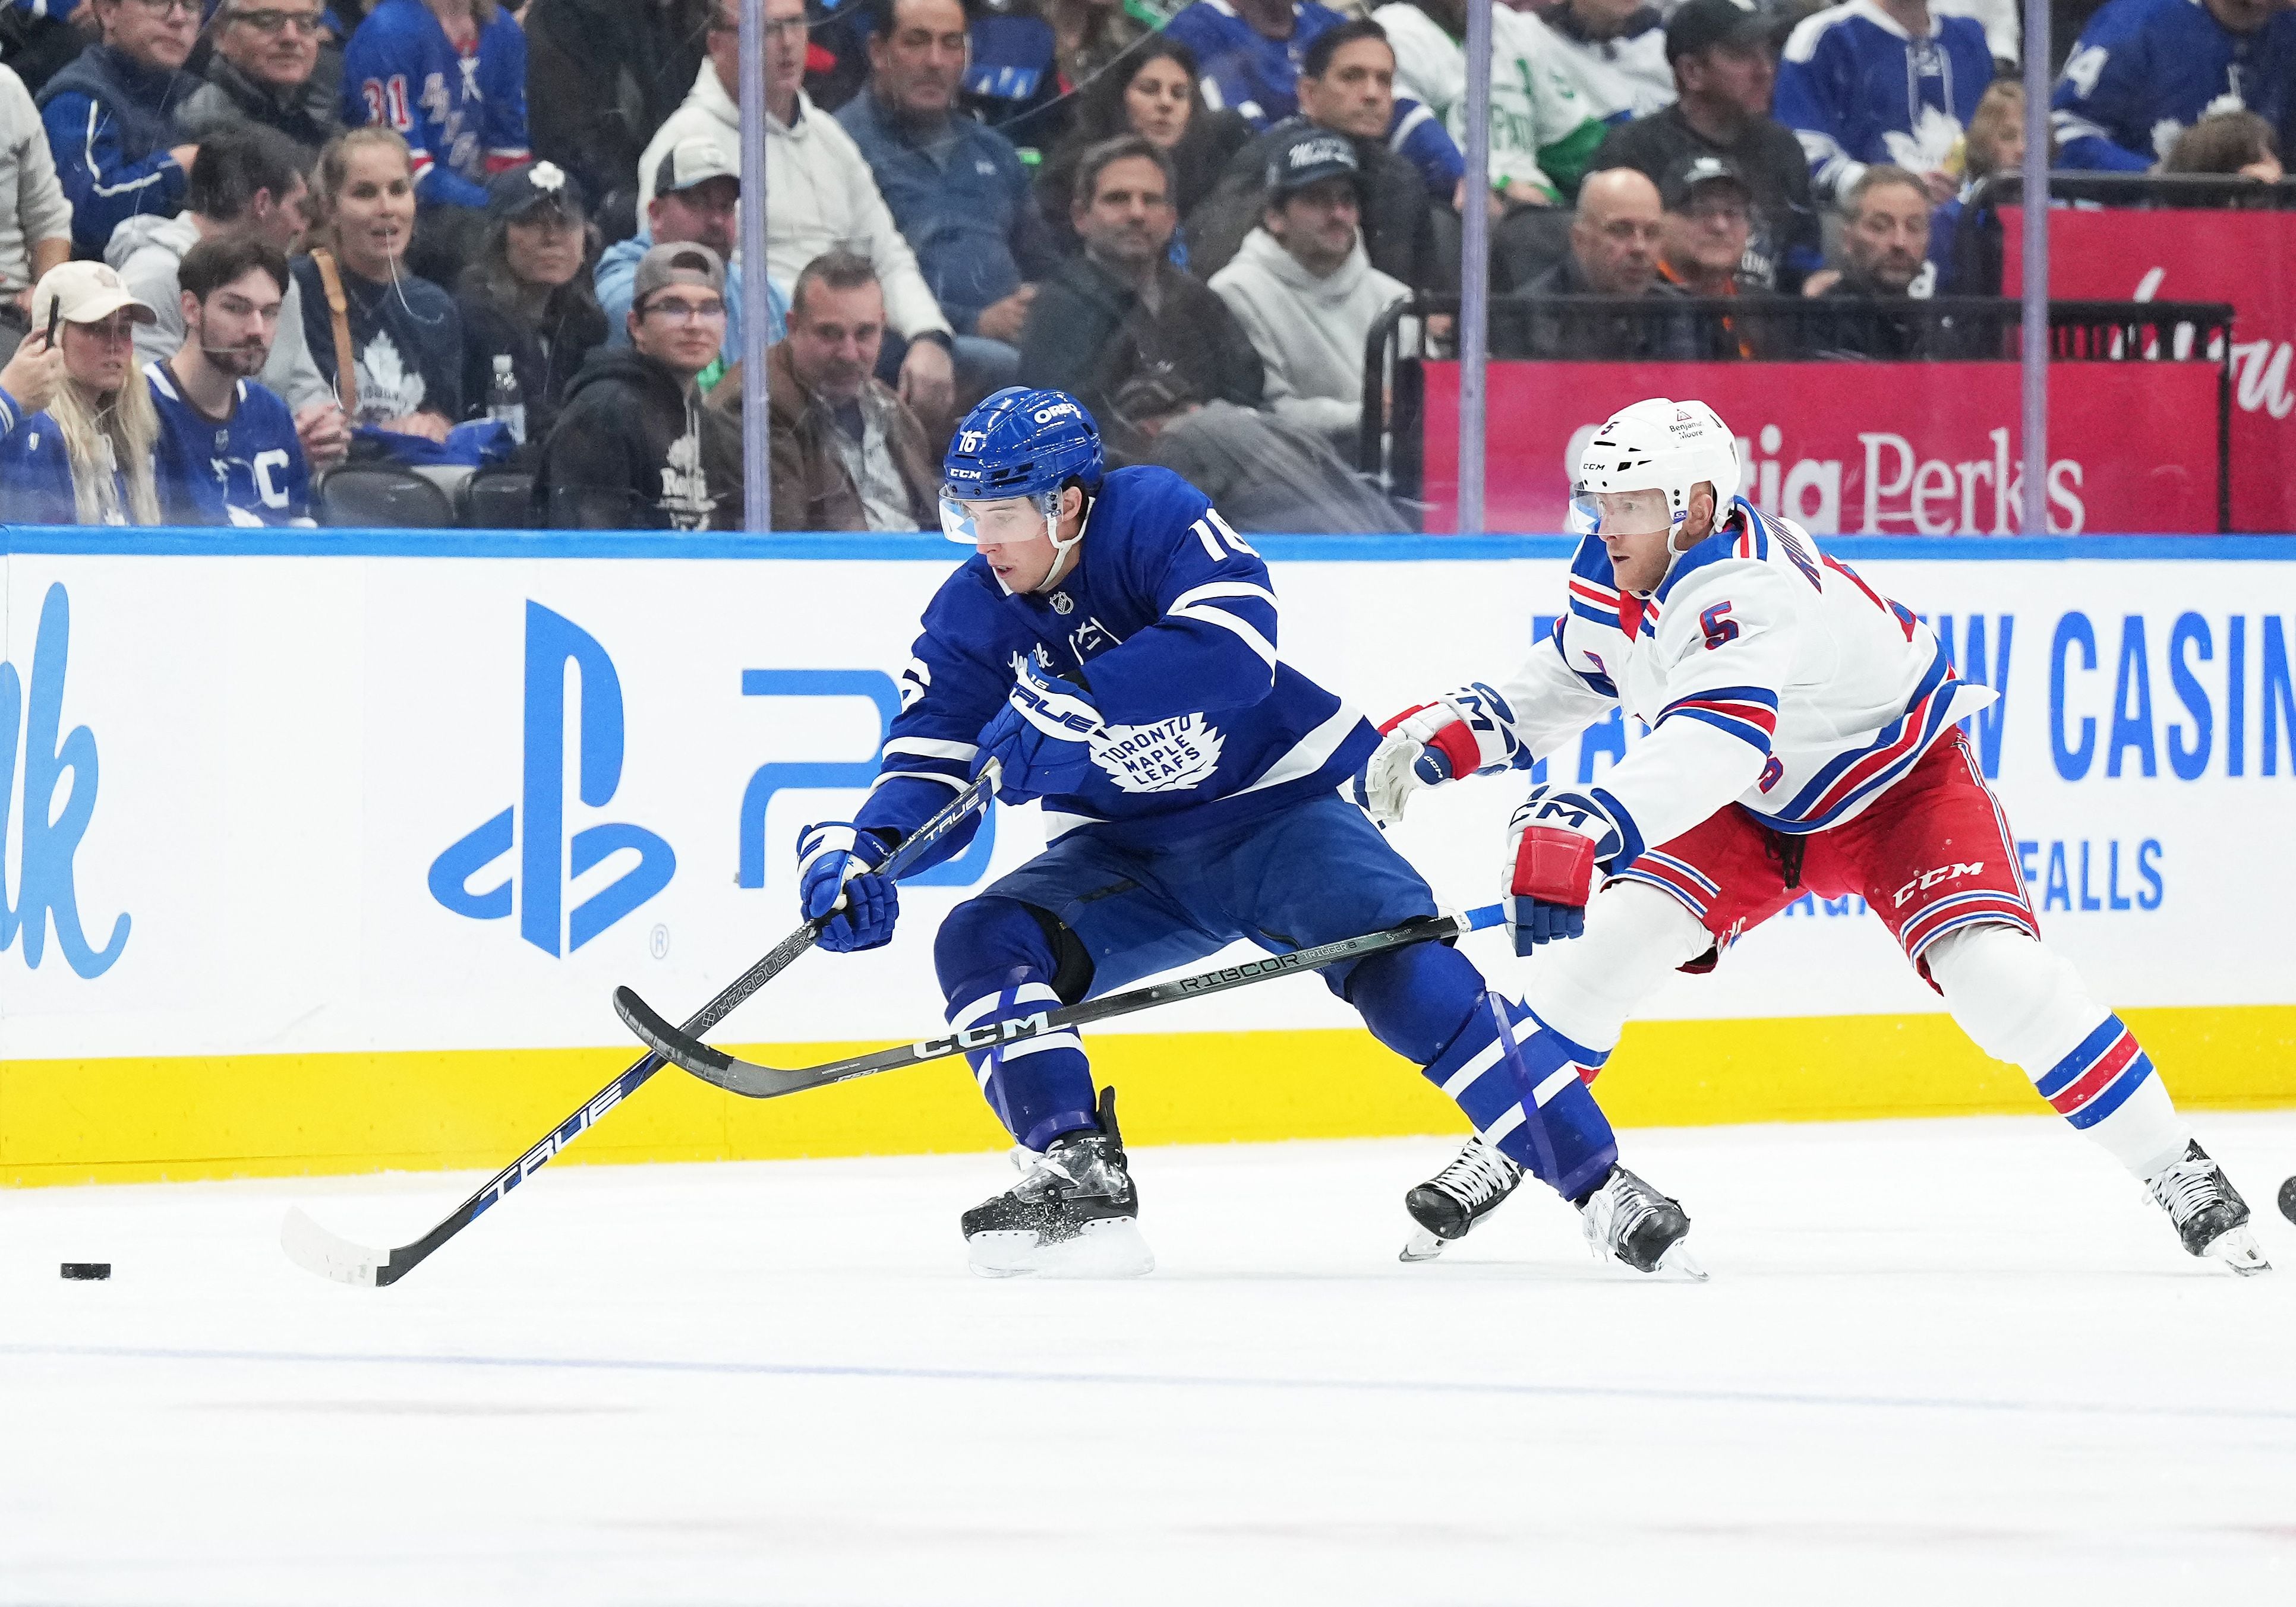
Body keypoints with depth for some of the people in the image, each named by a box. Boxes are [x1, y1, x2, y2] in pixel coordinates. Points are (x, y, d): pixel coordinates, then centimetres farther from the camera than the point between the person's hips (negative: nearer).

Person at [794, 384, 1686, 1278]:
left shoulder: (1154, 518, -20)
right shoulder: (969, 618, -5)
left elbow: (1234, 648, -36)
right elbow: (930, 772, -5)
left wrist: (1068, 708, -42)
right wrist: (859, 852, -27)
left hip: (1278, 808, -5)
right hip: (1126, 860, 5)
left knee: (1402, 968, -25)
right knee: (981, 943, -18)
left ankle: (1597, 1180, -19)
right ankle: (1081, 1180, -20)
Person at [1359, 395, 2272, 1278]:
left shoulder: (1748, 590, -39)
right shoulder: (1612, 578, -12)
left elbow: (1713, 741, -55)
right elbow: (1571, 680, 11)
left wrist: (1581, 830, -69)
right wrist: (1449, 732, -5)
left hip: (1901, 782, -7)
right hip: (1758, 807, 7)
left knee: (1992, 970, -24)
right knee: (1613, 933, -13)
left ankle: (2178, 1176, -12)